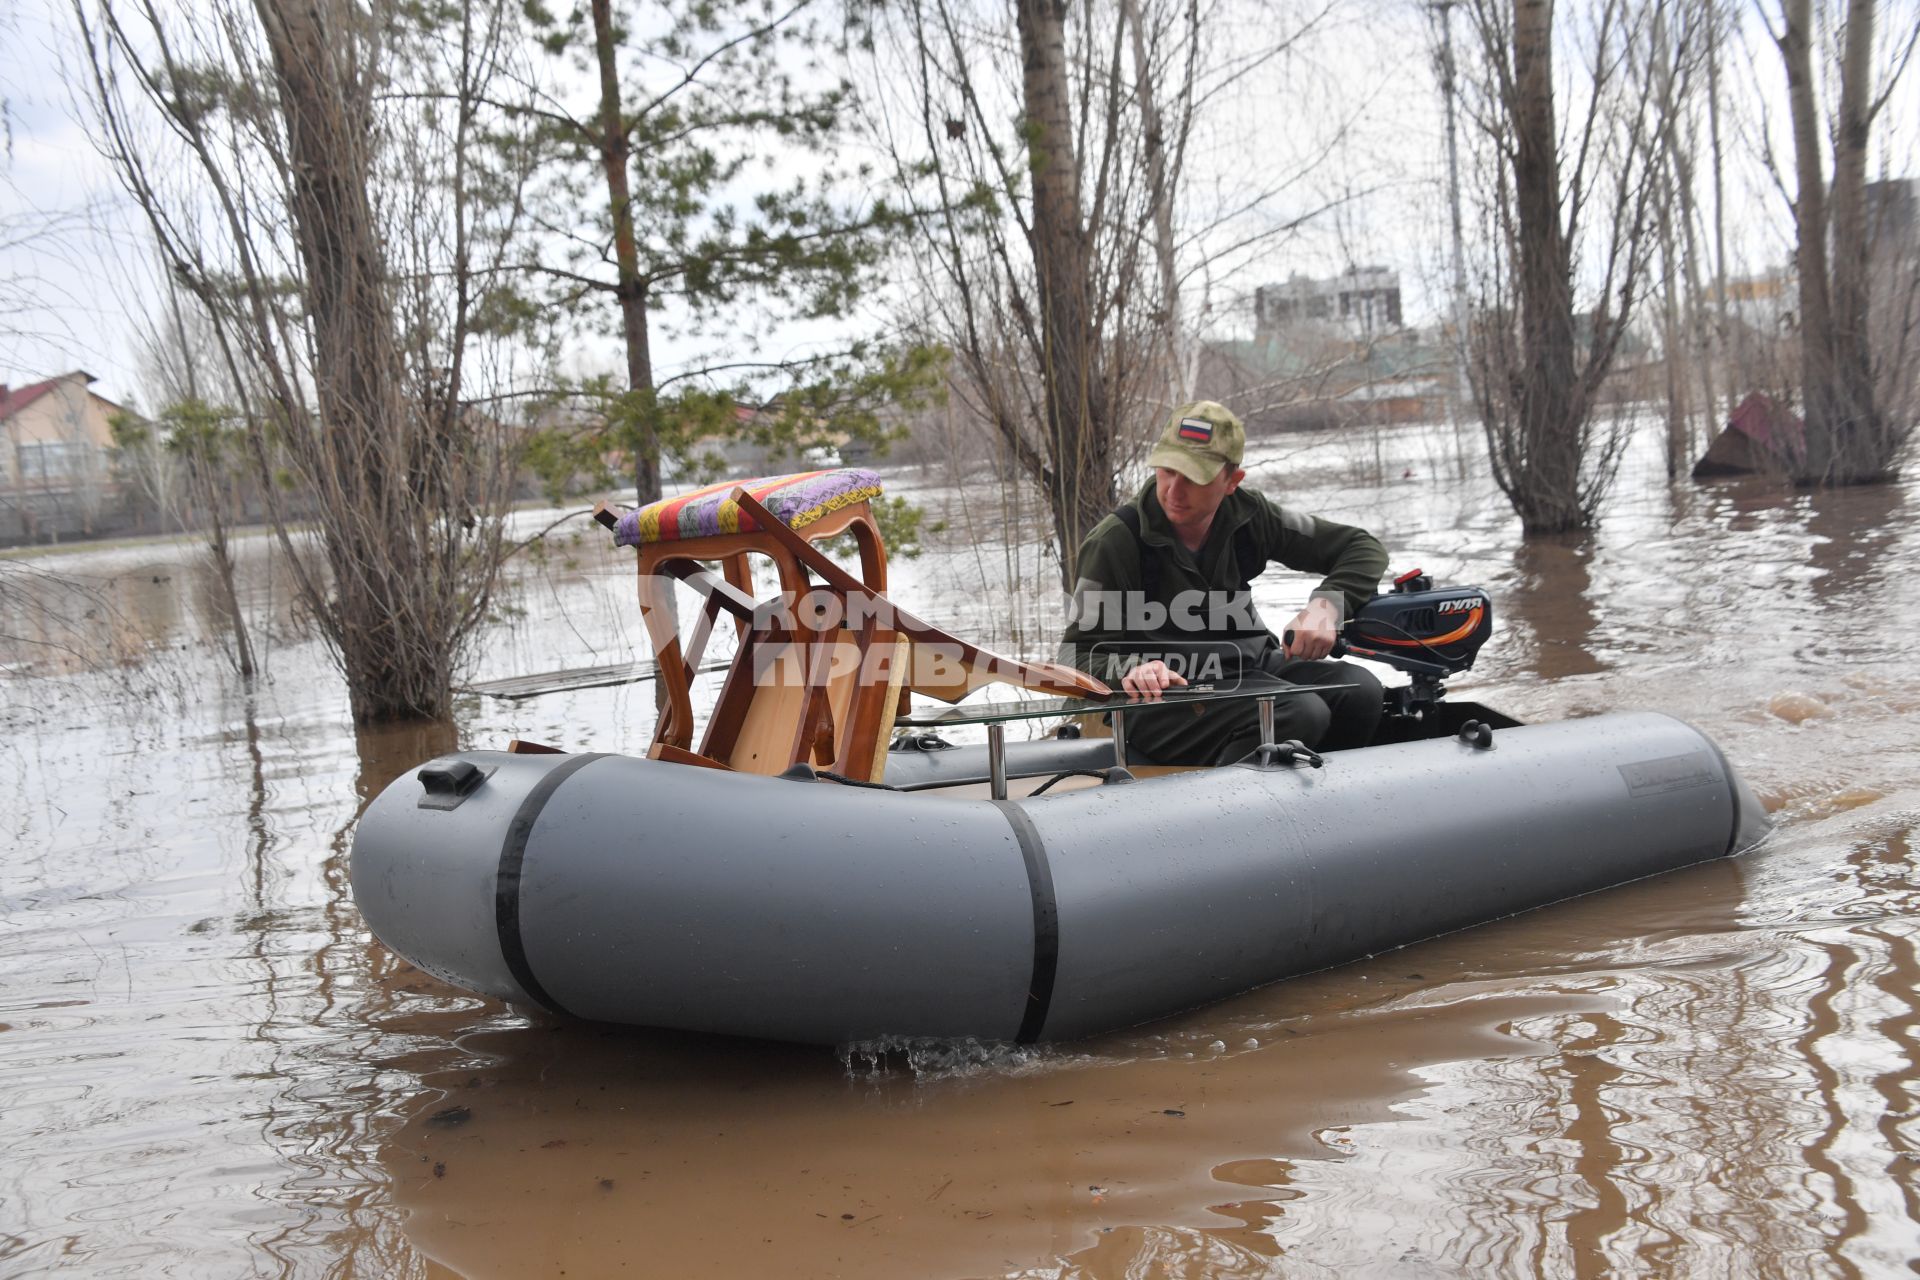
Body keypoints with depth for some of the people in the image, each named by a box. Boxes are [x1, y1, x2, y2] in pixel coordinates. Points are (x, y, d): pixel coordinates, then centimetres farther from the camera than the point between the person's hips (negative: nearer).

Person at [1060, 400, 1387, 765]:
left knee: (1359, 690, -18)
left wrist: (1327, 605, -14)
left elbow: (1362, 548, 7)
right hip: (1163, 702, -6)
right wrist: (1130, 670, -34)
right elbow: (1078, 653, -11)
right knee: (1301, 716, -29)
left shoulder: (1247, 516, 1)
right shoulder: (1115, 542, -12)